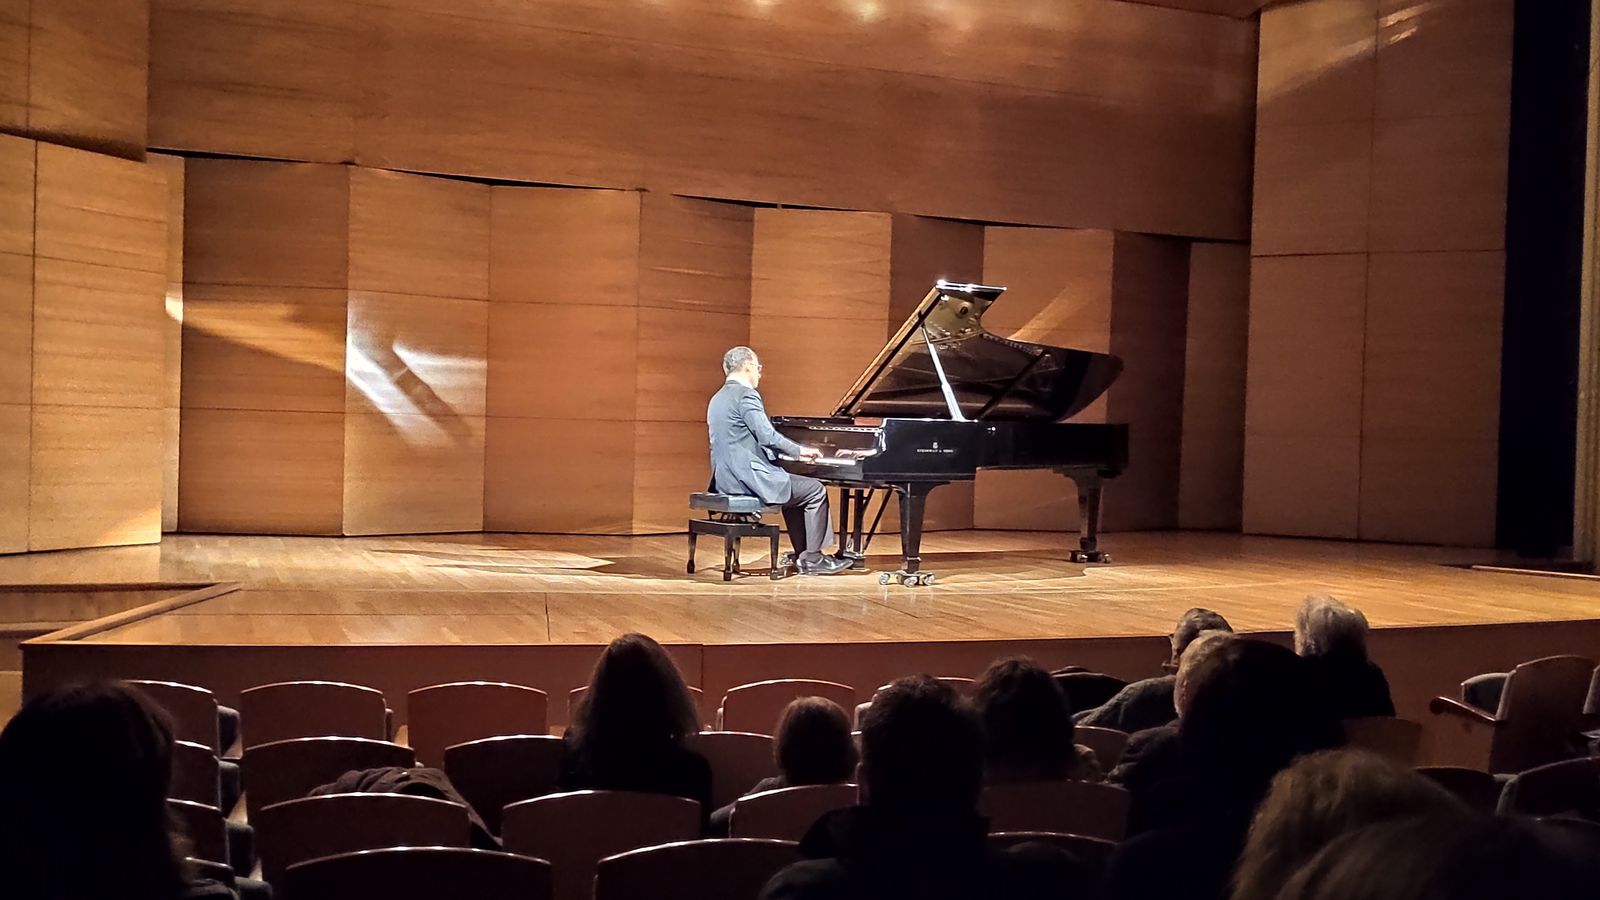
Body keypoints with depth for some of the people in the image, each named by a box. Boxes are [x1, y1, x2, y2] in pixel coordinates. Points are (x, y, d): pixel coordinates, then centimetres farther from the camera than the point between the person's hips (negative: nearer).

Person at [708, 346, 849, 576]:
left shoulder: (718, 398, 18)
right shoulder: (746, 394, -12)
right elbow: (767, 436, -19)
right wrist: (800, 451, -5)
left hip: (726, 479, 10)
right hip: (749, 477, -10)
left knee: (795, 491, 26)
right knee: (816, 490, 0)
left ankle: (803, 556, 22)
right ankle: (812, 559, 2)